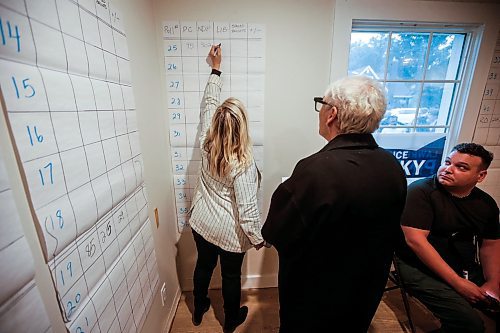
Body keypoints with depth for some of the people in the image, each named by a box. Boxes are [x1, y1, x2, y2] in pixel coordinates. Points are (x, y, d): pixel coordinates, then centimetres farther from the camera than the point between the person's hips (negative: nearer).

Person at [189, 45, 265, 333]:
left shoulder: (206, 143, -14)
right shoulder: (243, 164, -30)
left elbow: (208, 103, 1)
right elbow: (247, 209, -25)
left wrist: (216, 68, 11)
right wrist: (258, 237, -8)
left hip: (201, 223, 5)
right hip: (229, 232, -5)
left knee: (204, 265, 28)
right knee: (231, 275, 21)